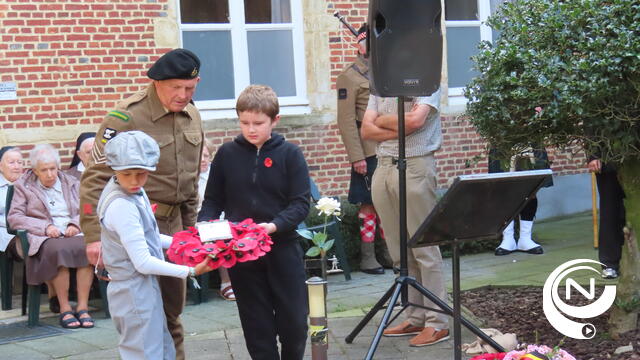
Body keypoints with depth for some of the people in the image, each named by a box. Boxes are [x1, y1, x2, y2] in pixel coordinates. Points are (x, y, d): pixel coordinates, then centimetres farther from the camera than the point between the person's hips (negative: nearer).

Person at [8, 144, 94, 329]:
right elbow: (14, 217, 3)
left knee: (86, 247, -34)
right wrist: (45, 227, -10)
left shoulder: (72, 183, 21)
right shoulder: (23, 186, 13)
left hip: (73, 233, 3)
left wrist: (75, 224, -5)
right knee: (59, 249, -39)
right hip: (43, 238, -2)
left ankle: (83, 307, -30)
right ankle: (64, 309, -30)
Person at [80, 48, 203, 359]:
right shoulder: (127, 116, -15)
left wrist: (190, 225, 18)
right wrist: (94, 236, -19)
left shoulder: (192, 115, 7)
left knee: (173, 306, 12)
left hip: (173, 221, 6)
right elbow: (95, 178, -15)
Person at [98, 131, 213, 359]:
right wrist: (190, 271, -19)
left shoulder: (136, 193, 5)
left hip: (143, 287, 10)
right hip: (135, 291, -10)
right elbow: (143, 262, -24)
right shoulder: (122, 207, -24)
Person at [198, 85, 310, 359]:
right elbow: (213, 200, 8)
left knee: (294, 321, 4)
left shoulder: (289, 154, -3)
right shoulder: (227, 154, 3)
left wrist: (275, 225, -23)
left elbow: (300, 203, -8)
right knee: (257, 325, 8)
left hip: (283, 247, -1)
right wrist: (205, 223, -11)